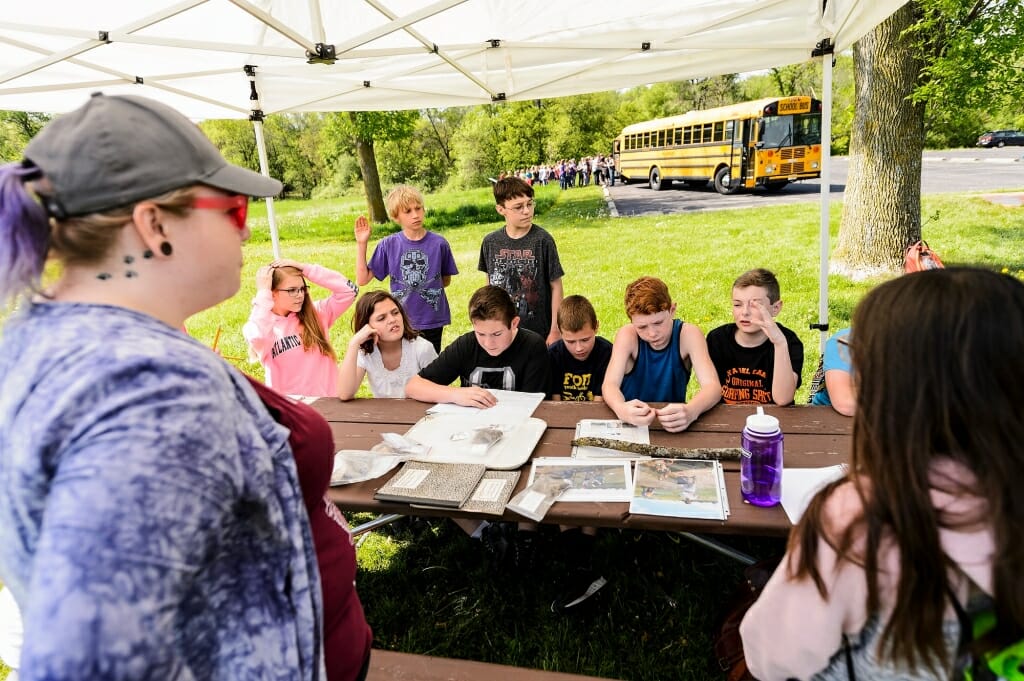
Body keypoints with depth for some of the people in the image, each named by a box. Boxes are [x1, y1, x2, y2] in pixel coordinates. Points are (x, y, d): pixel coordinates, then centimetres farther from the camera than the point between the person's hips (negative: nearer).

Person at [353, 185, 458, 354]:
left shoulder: (439, 243, -6)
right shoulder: (388, 245, -4)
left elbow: (446, 280, 9)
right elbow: (362, 279, -3)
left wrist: (427, 287, -5)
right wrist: (361, 244, -9)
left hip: (432, 321, 0)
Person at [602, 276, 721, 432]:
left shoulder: (688, 334, -12)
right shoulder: (627, 335, -12)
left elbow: (712, 386, -20)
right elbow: (610, 384, -20)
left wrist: (691, 411, -41)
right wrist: (621, 409, -42)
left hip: (672, 428, 0)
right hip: (631, 424, 0)